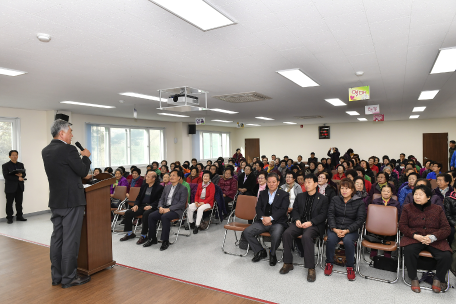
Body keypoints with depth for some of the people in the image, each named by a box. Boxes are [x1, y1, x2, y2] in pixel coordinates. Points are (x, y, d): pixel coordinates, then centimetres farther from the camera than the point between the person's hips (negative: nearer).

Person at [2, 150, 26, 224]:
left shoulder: (21, 165, 15)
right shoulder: (5, 165, -1)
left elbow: (24, 174, 11)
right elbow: (6, 176, -12)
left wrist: (21, 175, -13)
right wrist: (18, 178, -17)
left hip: (20, 187, 4)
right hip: (10, 188, -4)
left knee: (19, 203, 8)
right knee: (9, 203, 2)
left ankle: (19, 216, 16)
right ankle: (9, 218, 11)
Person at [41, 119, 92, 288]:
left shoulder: (46, 151, 8)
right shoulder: (68, 149, -17)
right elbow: (83, 171, -12)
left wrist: (79, 156, 19)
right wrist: (85, 156, 3)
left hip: (55, 201, 8)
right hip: (71, 200, -8)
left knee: (57, 238, 14)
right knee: (70, 240, 0)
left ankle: (56, 276, 23)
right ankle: (69, 277, 9)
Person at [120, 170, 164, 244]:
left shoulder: (160, 187, -4)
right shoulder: (143, 186, 16)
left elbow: (159, 200, -11)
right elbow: (138, 198, 20)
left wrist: (151, 206, -25)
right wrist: (136, 205, 0)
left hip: (152, 207, -7)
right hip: (142, 206, 7)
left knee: (146, 214, -37)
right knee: (127, 213, -10)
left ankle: (144, 235, -20)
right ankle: (130, 233, 8)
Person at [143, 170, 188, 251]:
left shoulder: (183, 188, -4)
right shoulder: (167, 187, 17)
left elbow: (182, 203, -13)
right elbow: (161, 199, 18)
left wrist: (169, 209, -20)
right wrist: (160, 207, -4)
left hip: (176, 210, -6)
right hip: (165, 208, 7)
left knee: (165, 217, -34)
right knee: (151, 216, -15)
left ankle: (165, 241, -23)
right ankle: (152, 239, -2)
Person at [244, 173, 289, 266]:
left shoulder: (284, 195, 5)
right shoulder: (262, 193, 18)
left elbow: (283, 210, -6)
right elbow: (258, 208, 10)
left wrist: (270, 218, -19)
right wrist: (263, 217, -11)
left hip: (277, 222, -4)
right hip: (262, 221, 4)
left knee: (276, 235, -35)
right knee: (247, 231, -16)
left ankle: (272, 254, -2)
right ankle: (260, 251, 4)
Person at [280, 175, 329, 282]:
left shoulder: (323, 198, 10)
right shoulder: (300, 196, 22)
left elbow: (323, 215, 0)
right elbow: (295, 210, 15)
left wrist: (310, 222, -15)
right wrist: (297, 220, -7)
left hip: (314, 225, -4)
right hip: (299, 223, 4)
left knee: (306, 236, -36)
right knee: (286, 233, -26)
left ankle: (311, 268, -26)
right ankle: (288, 263, -13)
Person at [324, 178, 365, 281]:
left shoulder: (359, 202, 4)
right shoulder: (335, 199, 10)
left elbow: (360, 220, -3)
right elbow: (330, 215, 3)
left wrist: (347, 230, -16)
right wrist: (334, 229, -14)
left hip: (351, 229, -1)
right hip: (335, 228, 2)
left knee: (348, 240, -34)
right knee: (330, 239, -30)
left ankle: (350, 267, -12)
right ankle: (329, 263, -4)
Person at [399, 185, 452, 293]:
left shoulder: (438, 210, 11)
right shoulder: (407, 208, 10)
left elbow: (446, 228, 5)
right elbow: (402, 225, 4)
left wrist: (433, 237, -15)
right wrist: (415, 235, -15)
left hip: (435, 240, 1)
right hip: (414, 238, -1)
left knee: (446, 256, -27)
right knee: (409, 251, -33)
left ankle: (438, 278, 5)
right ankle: (414, 278, -8)